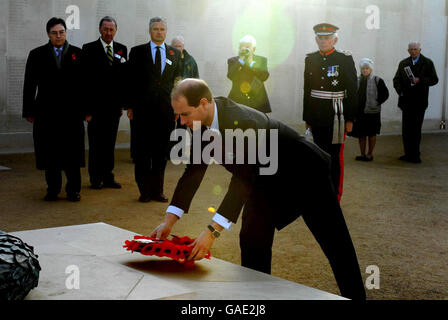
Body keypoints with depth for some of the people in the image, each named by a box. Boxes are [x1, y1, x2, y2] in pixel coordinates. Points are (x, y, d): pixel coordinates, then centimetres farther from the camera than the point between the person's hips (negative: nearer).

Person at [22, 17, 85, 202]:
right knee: (49, 152, 5)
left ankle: (73, 189, 13)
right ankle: (53, 189, 17)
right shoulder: (37, 55, 8)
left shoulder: (78, 54, 6)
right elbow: (29, 85, 6)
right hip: (46, 113, 1)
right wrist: (28, 111, 0)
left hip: (72, 112, -1)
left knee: (72, 152, 2)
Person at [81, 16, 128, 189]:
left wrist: (122, 102, 5)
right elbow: (85, 79, -6)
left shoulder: (121, 49, 9)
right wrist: (87, 106, -12)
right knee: (96, 143, 4)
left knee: (110, 143, 10)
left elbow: (124, 77, 11)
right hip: (96, 104, -4)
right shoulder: (89, 49, -3)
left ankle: (108, 177, 18)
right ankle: (96, 178, 14)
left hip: (114, 105, 4)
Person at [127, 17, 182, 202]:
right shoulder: (137, 52, 5)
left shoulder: (175, 53, 12)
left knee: (161, 152, 6)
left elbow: (177, 81, 14)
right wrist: (130, 106, -2)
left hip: (165, 110, 2)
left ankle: (157, 190, 14)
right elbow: (131, 81, 4)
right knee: (142, 152, 1)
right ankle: (145, 191, 9)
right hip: (143, 110, -2)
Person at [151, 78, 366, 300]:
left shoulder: (243, 122, -38)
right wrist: (168, 222, -13)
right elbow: (193, 171, -7)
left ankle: (355, 296, 19)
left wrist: (212, 232, -43)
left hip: (305, 175, -7)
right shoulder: (202, 122, -12)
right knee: (252, 240, 1)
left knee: (336, 244, 3)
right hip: (267, 181, 7)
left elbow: (242, 182, -40)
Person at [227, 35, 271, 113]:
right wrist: (241, 60, -10)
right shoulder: (233, 60, 9)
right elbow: (230, 76, -9)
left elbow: (265, 76, -7)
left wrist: (251, 62, -10)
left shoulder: (262, 60, 10)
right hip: (237, 101, 0)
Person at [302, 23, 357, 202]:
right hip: (317, 117, 4)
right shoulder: (310, 60, 9)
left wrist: (350, 119, -6)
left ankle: (335, 198, 7)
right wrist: (307, 118, 13)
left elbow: (352, 91, -3)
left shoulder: (345, 59, -4)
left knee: (335, 156, -1)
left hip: (336, 115, -4)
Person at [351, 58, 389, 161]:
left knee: (371, 134, 6)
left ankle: (370, 154, 15)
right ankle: (362, 154, 19)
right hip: (359, 112, 4)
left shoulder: (377, 80, -5)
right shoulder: (357, 80, 5)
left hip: (372, 112, -4)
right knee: (361, 134, 8)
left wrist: (377, 103, -11)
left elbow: (385, 94, -3)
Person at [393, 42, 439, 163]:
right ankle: (408, 154, 11)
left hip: (420, 102, -3)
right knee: (406, 128, 3)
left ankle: (415, 155, 5)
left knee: (416, 129, -3)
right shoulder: (403, 63, 12)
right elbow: (396, 79, 16)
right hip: (407, 100, 3)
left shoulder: (427, 63, 4)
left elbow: (434, 80, 0)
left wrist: (420, 80, -14)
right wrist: (400, 91, -2)